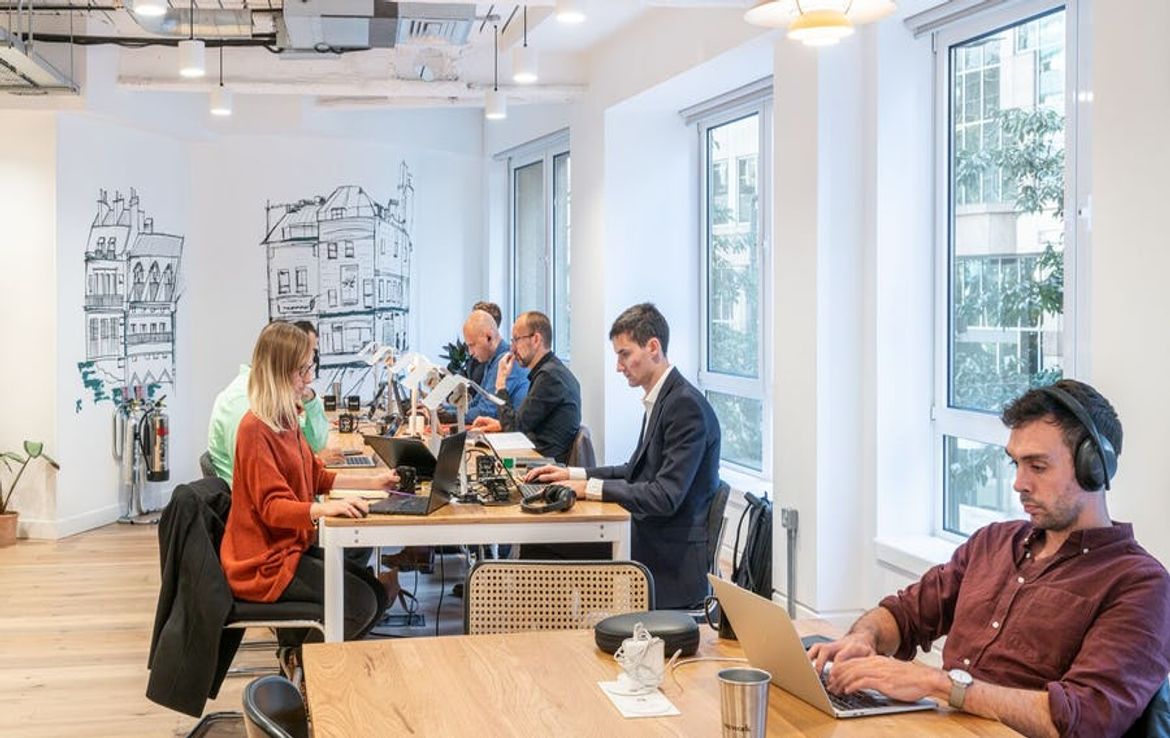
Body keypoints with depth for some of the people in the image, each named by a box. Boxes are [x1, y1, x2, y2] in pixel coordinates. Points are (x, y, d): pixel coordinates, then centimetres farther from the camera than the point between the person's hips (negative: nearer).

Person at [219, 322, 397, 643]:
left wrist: (372, 482, 9)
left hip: (292, 546, 9)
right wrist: (324, 508, -40)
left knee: (376, 593, 1)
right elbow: (273, 507, -24)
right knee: (361, 603, -16)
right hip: (264, 563, -9)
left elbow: (317, 477, 19)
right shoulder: (256, 429, -19)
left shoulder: (286, 421, 10)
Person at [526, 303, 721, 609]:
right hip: (648, 545, 9)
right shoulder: (660, 400, 12)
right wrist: (573, 474, 11)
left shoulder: (686, 406, -18)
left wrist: (590, 488, -18)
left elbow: (665, 497, -23)